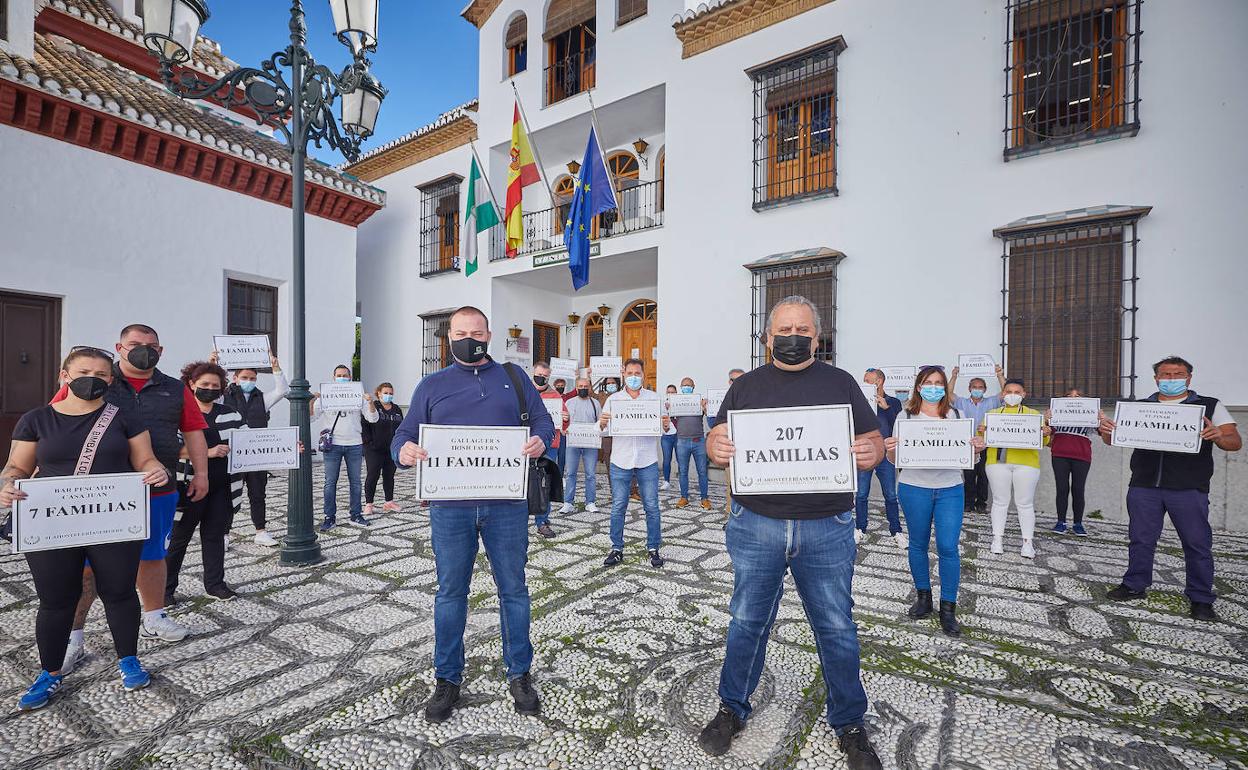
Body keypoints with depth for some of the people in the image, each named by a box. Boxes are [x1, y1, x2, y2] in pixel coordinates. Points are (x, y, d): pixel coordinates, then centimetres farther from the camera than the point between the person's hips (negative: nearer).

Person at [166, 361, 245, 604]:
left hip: (223, 486, 4)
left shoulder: (230, 413, 10)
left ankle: (215, 583, 23)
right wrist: (208, 452, -24)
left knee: (215, 534, 13)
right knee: (178, 536, 7)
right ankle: (166, 588, 22)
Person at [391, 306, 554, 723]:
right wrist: (403, 451, -17)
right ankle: (447, 679, 29)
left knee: (513, 589, 10)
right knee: (450, 592, 11)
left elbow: (543, 420, 7)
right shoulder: (432, 385, 10)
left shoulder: (513, 378, 9)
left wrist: (540, 440, -15)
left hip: (506, 505, 0)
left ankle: (519, 673, 28)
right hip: (450, 506, 1)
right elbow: (405, 434, 6)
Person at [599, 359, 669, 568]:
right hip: (620, 461, 1)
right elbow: (602, 430, 3)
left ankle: (653, 548, 19)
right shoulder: (613, 399, 7)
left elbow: (667, 428, 3)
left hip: (648, 462, 0)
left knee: (652, 507, 5)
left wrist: (666, 425, -19)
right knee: (618, 507, 6)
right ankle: (616, 548, 19)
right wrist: (602, 424, -19)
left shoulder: (655, 398, 6)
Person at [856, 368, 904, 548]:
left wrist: (886, 407, -17)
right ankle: (860, 529, 18)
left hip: (885, 454, -1)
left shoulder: (893, 402, 4)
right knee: (861, 494, 6)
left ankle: (896, 531, 15)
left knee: (891, 496, 3)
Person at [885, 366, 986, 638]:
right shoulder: (906, 416, 1)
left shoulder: (955, 415, 5)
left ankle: (948, 608, 12)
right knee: (918, 544, 11)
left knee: (948, 547, -3)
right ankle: (923, 596, 29)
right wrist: (889, 449, -21)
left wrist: (977, 448, -14)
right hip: (914, 488, 0)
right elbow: (895, 459, 2)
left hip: (950, 489, 1)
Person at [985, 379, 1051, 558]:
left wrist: (1045, 434, -15)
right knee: (1000, 501, 6)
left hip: (1026, 463, -1)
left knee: (1025, 503, 2)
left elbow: (1043, 442, 6)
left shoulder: (1033, 414, 11)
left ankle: (1028, 542, 9)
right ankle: (998, 539, 12)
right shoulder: (992, 413, 12)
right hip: (998, 462, 1)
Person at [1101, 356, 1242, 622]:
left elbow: (1235, 442, 0)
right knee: (1140, 539, 8)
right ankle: (1135, 585, 22)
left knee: (1197, 544, 3)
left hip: (1189, 490, -1)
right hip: (1144, 487, 2)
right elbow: (1116, 438, 10)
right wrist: (1106, 432, -14)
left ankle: (1201, 600, 17)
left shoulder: (1210, 406, 7)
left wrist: (1219, 436, -23)